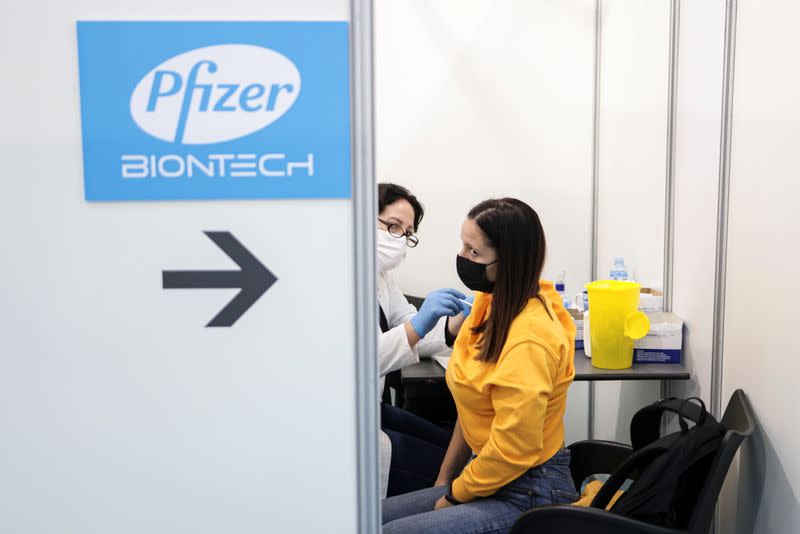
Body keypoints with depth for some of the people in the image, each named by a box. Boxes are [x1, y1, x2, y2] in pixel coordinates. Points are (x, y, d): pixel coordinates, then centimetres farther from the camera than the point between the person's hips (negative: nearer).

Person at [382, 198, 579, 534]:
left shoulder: (528, 340, -25)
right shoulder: (491, 304, 2)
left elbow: (512, 452, -22)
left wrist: (454, 495, -8)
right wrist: (444, 480, 12)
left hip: (527, 493, -8)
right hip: (484, 475, 9)